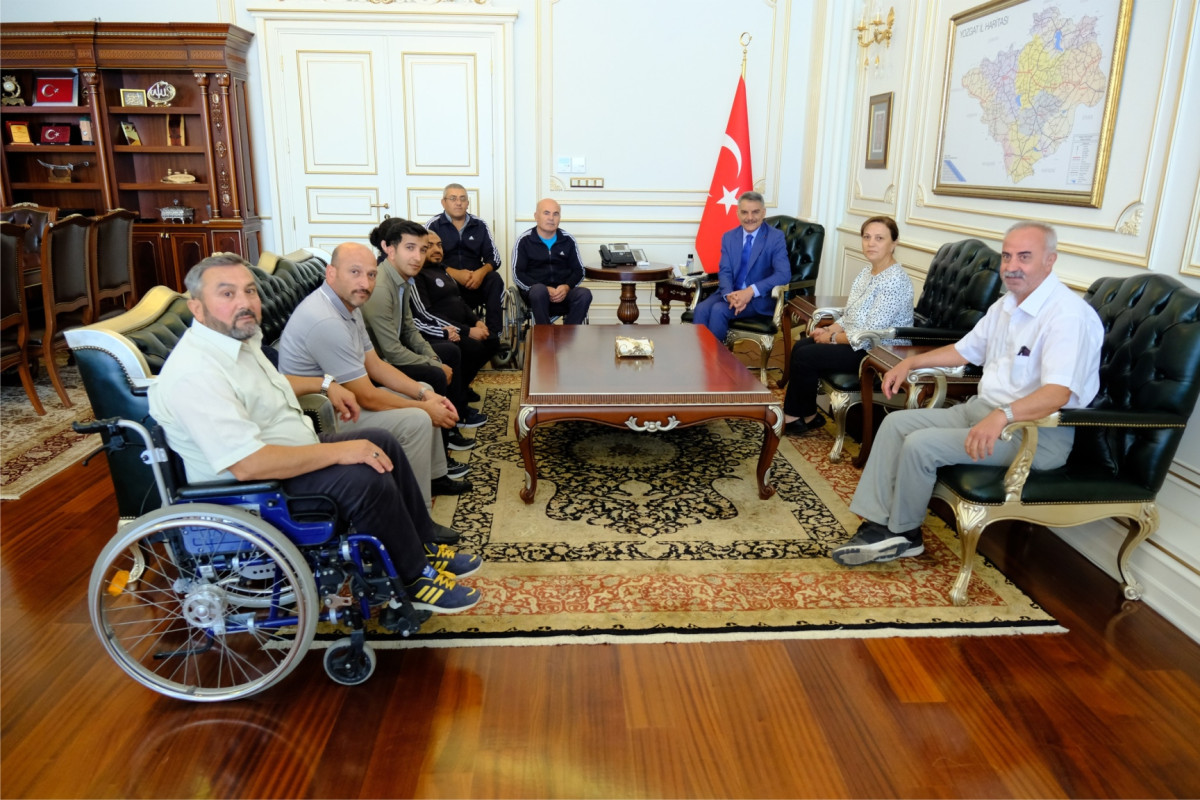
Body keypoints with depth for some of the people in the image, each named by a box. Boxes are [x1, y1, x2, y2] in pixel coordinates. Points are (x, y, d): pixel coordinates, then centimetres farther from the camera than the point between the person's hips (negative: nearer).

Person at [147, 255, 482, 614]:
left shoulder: (238, 336, 4)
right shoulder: (196, 372, -28)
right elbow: (248, 464, -34)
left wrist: (326, 384, 18)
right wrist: (338, 451, -29)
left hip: (295, 453, 11)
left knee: (382, 442, 9)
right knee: (367, 479, -24)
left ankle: (425, 542, 19)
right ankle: (415, 579, -5)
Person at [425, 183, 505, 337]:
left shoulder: (480, 225, 13)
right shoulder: (433, 225, 5)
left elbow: (494, 258, 7)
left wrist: (481, 272, -16)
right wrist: (455, 273, -21)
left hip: (476, 280, 3)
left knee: (495, 279, -26)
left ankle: (494, 335, -27)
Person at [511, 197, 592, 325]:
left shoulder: (568, 240, 14)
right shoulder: (524, 240, 6)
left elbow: (579, 271, 14)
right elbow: (517, 275, 0)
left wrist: (567, 287, -10)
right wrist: (545, 290, -15)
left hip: (562, 292, 3)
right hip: (535, 294, -2)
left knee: (585, 294, -29)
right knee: (539, 290, -37)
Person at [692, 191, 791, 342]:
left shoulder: (776, 237, -4)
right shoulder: (729, 237, 9)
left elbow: (784, 274, -14)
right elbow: (724, 271, 2)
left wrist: (751, 291, -27)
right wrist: (729, 295, -21)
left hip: (759, 298, -4)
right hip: (730, 293, 4)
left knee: (718, 309, -29)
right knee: (701, 309, -25)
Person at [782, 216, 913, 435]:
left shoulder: (895, 281, -23)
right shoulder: (866, 272, 7)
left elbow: (869, 335, -25)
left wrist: (832, 338, -13)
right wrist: (830, 330, -5)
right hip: (857, 341, 9)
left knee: (805, 356, -12)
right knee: (800, 346, 3)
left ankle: (808, 415, 10)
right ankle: (794, 413, 9)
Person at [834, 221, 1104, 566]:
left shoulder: (1068, 315, -19)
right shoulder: (1005, 305, 11)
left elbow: (1059, 393, -32)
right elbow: (965, 349, 26)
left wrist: (1002, 416, -47)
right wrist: (911, 362, 16)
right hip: (981, 409, 10)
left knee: (921, 444, -22)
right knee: (896, 423, -1)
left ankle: (903, 533, 1)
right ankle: (877, 524, -4)